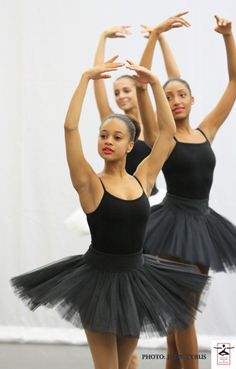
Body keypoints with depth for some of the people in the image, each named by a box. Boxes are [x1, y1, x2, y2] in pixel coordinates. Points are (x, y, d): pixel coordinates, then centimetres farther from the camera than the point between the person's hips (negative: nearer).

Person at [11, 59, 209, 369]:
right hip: (99, 277, -4)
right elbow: (70, 127, -19)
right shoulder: (90, 184, -8)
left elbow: (168, 130, 4)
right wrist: (86, 78, -17)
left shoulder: (142, 179, 3)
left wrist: (154, 83, 0)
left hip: (135, 277, 4)